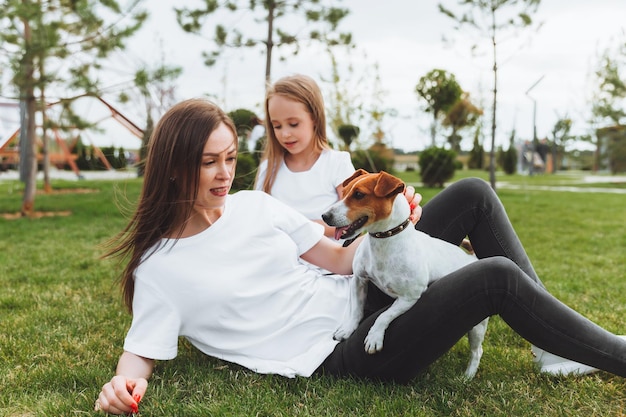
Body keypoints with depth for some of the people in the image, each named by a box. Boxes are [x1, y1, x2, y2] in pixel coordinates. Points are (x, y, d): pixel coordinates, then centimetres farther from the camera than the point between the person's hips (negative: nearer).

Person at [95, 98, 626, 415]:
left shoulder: (253, 205, 5)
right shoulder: (158, 268, -8)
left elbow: (338, 257, 6)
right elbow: (141, 349, -7)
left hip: (361, 295, 7)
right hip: (341, 353, -7)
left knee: (474, 193, 0)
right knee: (497, 277, -24)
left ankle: (550, 332, 10)